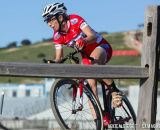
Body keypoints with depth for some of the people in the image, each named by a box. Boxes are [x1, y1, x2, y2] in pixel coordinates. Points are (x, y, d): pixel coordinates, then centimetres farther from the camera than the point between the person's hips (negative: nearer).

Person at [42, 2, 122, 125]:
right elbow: (59, 57, -8)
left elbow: (93, 36, -34)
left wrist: (84, 41, -56)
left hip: (101, 47, -6)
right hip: (86, 55, 6)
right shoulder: (57, 36, -8)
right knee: (90, 85, -10)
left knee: (94, 59, -40)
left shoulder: (75, 20, -24)